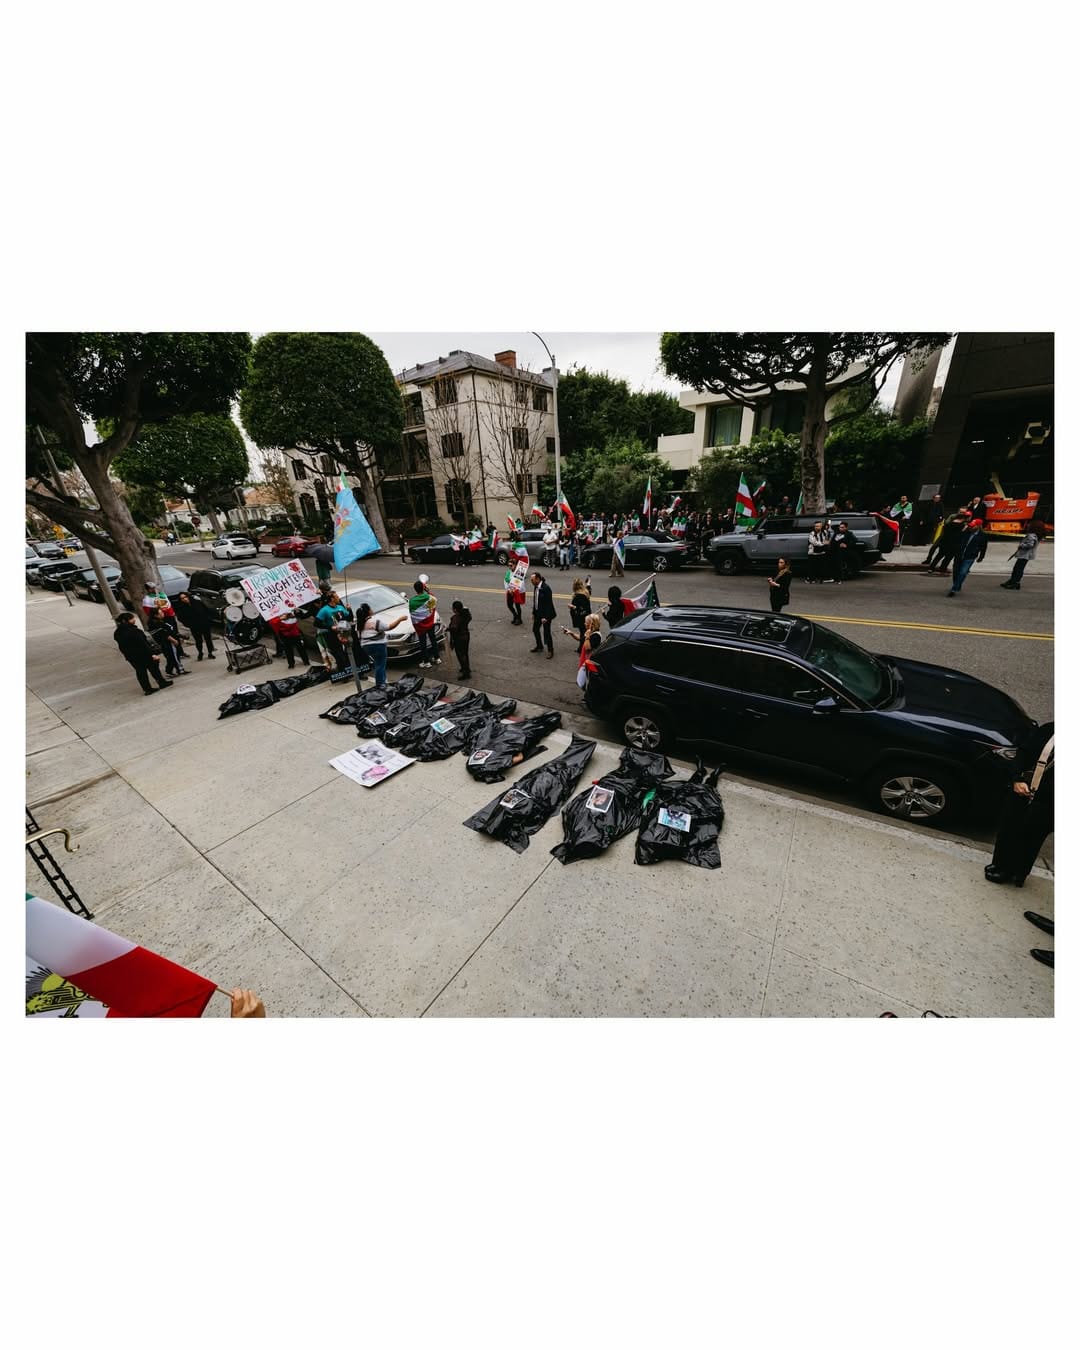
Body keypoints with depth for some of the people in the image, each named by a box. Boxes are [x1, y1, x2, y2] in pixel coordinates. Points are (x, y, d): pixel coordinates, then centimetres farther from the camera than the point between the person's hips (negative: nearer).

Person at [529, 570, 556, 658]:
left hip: (546, 614, -9)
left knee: (546, 632, -3)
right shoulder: (535, 587, 3)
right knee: (535, 629, 17)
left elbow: (548, 603, -22)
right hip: (538, 613, 9)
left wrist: (545, 617, -23)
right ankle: (539, 646, 37)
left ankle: (550, 650, 13)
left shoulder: (546, 588, -22)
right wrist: (534, 613, 13)